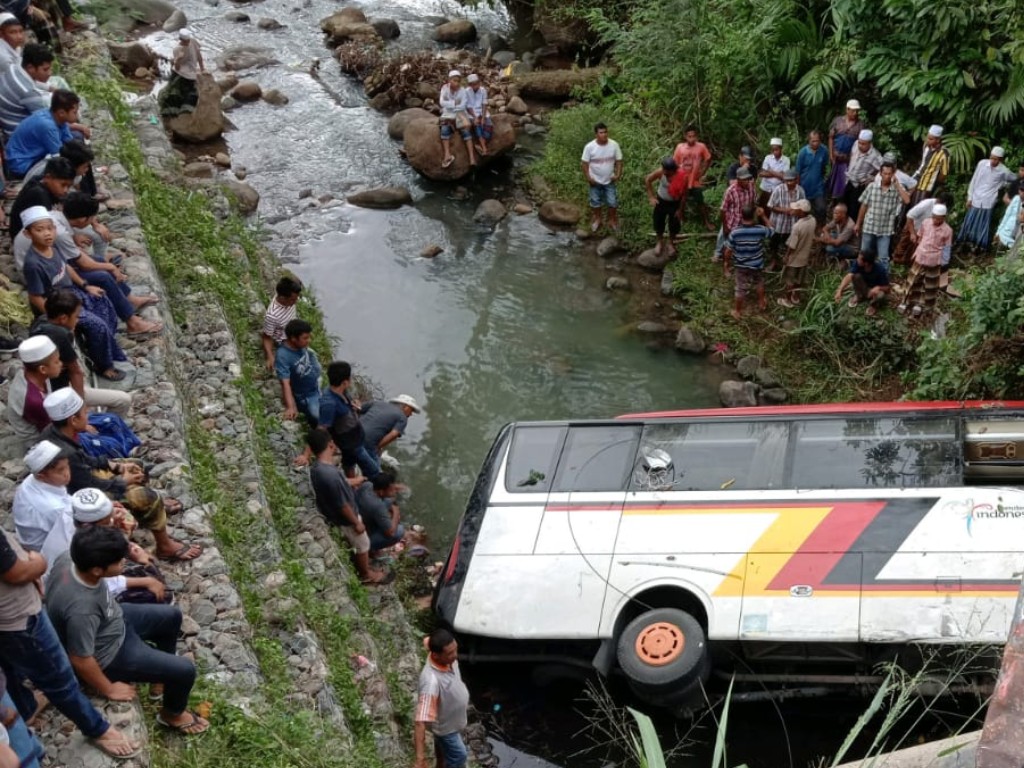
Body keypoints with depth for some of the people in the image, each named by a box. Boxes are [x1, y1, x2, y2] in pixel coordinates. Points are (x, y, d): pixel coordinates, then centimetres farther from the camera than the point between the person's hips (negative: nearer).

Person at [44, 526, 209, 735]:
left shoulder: (70, 559, -23)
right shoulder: (81, 608, -43)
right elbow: (80, 660, -29)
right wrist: (110, 690, -14)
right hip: (108, 656, -8)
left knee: (172, 616, 20)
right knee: (184, 671, -5)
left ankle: (161, 676, 42)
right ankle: (172, 714, 26)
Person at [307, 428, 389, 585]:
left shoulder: (316, 467, -12)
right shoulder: (330, 475, -41)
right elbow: (342, 505, -29)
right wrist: (357, 522, -15)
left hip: (334, 515, 8)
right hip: (345, 519, -8)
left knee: (355, 544, 31)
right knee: (362, 545, 18)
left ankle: (361, 566, 52)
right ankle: (366, 574, 40)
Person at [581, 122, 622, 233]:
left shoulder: (614, 145, -14)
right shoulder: (589, 147, -20)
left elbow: (619, 161, -3)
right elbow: (584, 163, -11)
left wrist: (618, 174, -11)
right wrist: (588, 178, -13)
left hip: (609, 181, 1)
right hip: (595, 181, -1)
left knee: (613, 203, 9)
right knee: (596, 202, 16)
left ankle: (612, 220, 32)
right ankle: (596, 219, 40)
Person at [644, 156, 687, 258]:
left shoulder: (682, 177, -30)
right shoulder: (660, 172, -26)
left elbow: (683, 195, -17)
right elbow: (647, 180, -7)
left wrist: (680, 210, -11)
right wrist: (651, 197, -8)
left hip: (675, 203, -1)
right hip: (661, 201, 1)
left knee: (674, 225, 14)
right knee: (658, 223, 14)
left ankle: (670, 243, 41)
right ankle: (660, 242, 41)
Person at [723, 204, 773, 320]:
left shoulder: (735, 232, -24)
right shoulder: (760, 230, -24)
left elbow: (728, 250, -13)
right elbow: (772, 230, 0)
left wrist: (727, 262, 5)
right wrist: (763, 215, 2)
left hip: (741, 266, -1)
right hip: (757, 265, 1)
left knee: (741, 288, 16)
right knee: (759, 283, 29)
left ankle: (737, 311, 31)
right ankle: (761, 303, 48)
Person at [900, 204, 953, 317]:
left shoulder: (947, 230, -14)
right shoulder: (926, 223, -5)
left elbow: (947, 248, -7)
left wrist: (944, 263, -5)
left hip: (934, 261, -3)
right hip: (920, 257, 3)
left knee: (930, 285, 11)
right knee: (913, 280, 14)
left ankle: (924, 305, 26)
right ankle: (908, 301, 29)